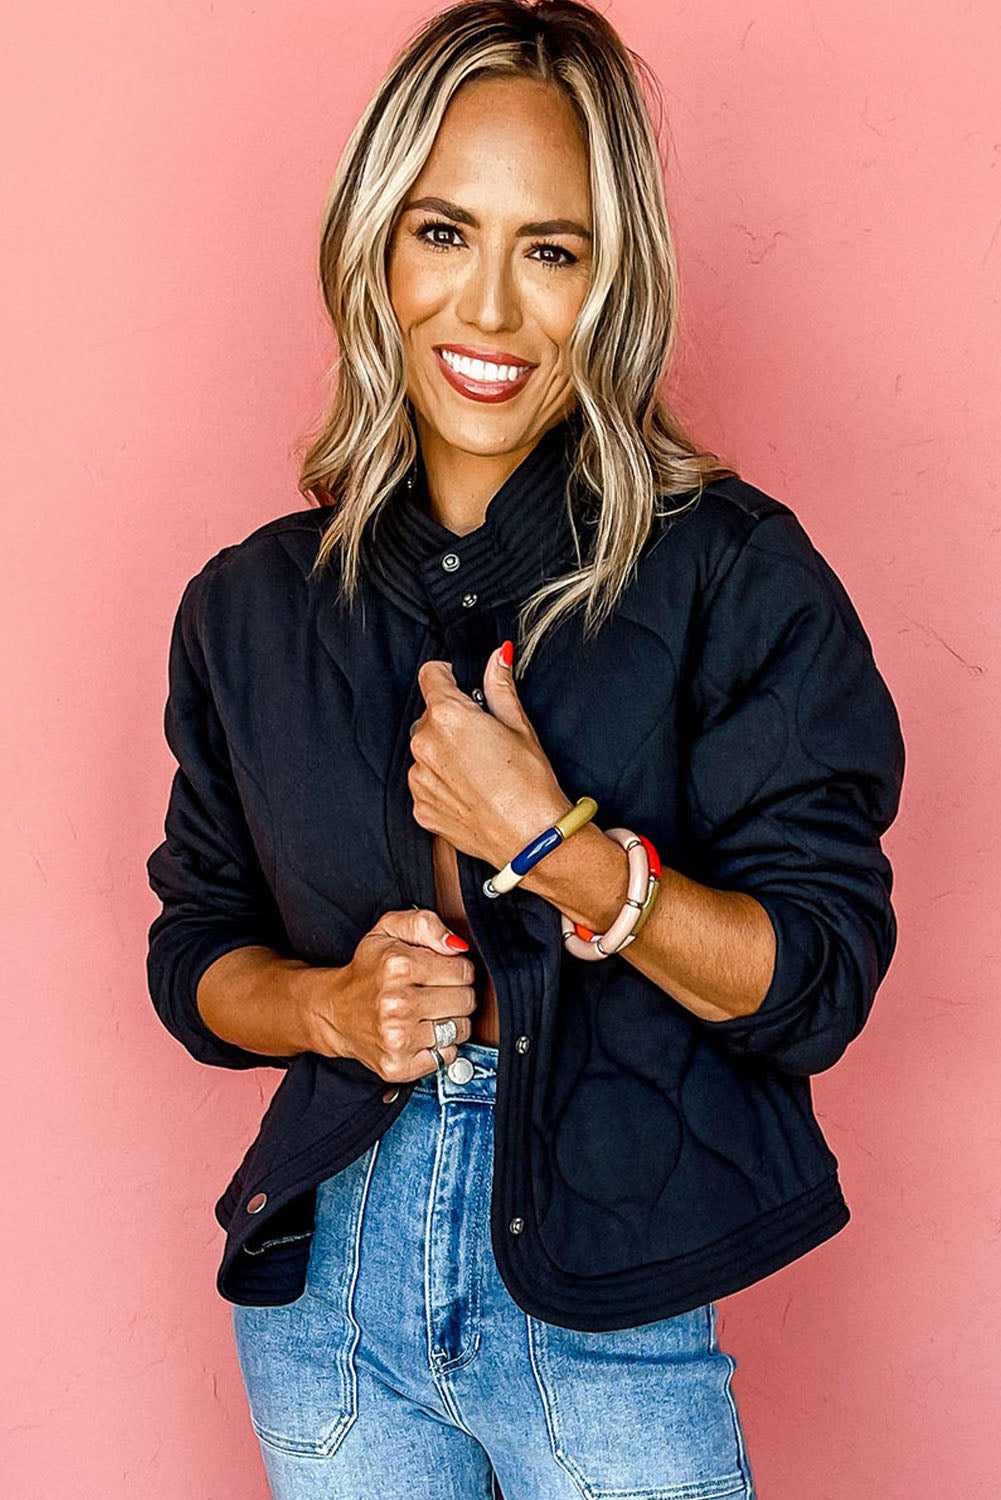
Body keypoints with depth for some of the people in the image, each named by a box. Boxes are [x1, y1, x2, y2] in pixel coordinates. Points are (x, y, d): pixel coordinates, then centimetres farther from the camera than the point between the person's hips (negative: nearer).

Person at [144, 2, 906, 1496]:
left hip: (606, 1313, -3)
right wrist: (331, 1005, -12)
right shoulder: (254, 605, 2)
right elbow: (194, 954, 9)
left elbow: (820, 984, -11)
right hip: (327, 1284, 3)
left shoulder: (732, 575, -9)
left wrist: (551, 844, -23)